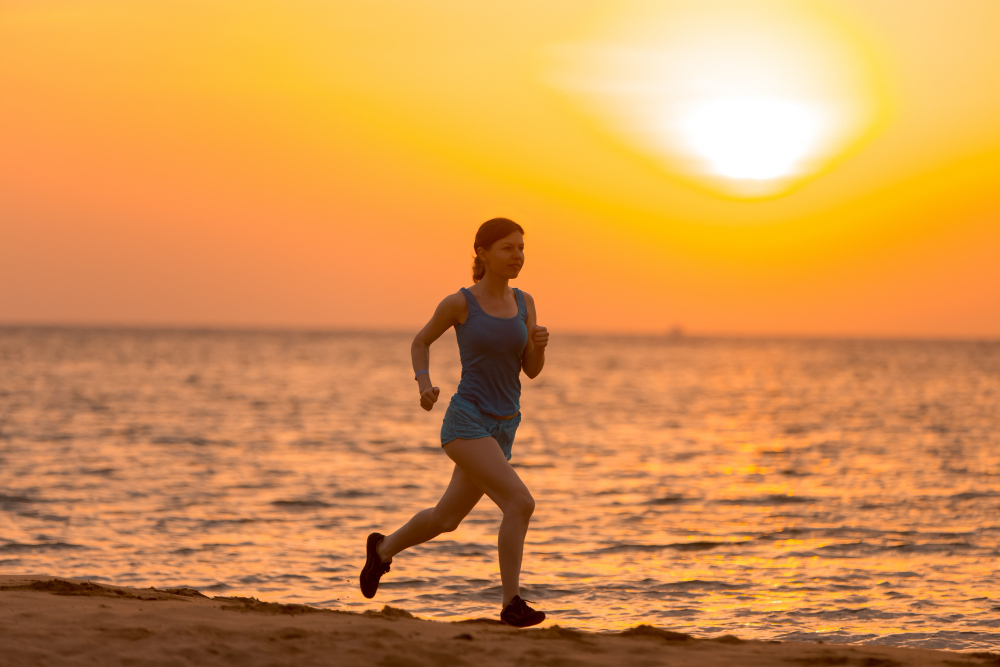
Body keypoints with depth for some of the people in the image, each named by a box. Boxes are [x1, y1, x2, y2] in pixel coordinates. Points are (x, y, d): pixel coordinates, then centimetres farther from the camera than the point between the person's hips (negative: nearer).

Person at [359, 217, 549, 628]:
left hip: (501, 430, 6)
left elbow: (531, 370, 7)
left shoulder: (523, 302, 6)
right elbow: (421, 342, 10)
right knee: (521, 503, -23)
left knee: (445, 520, 19)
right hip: (465, 422, -6)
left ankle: (384, 549, 46)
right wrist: (424, 384, -8)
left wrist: (540, 343, -15)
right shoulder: (459, 302, -7)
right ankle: (512, 604, -16)